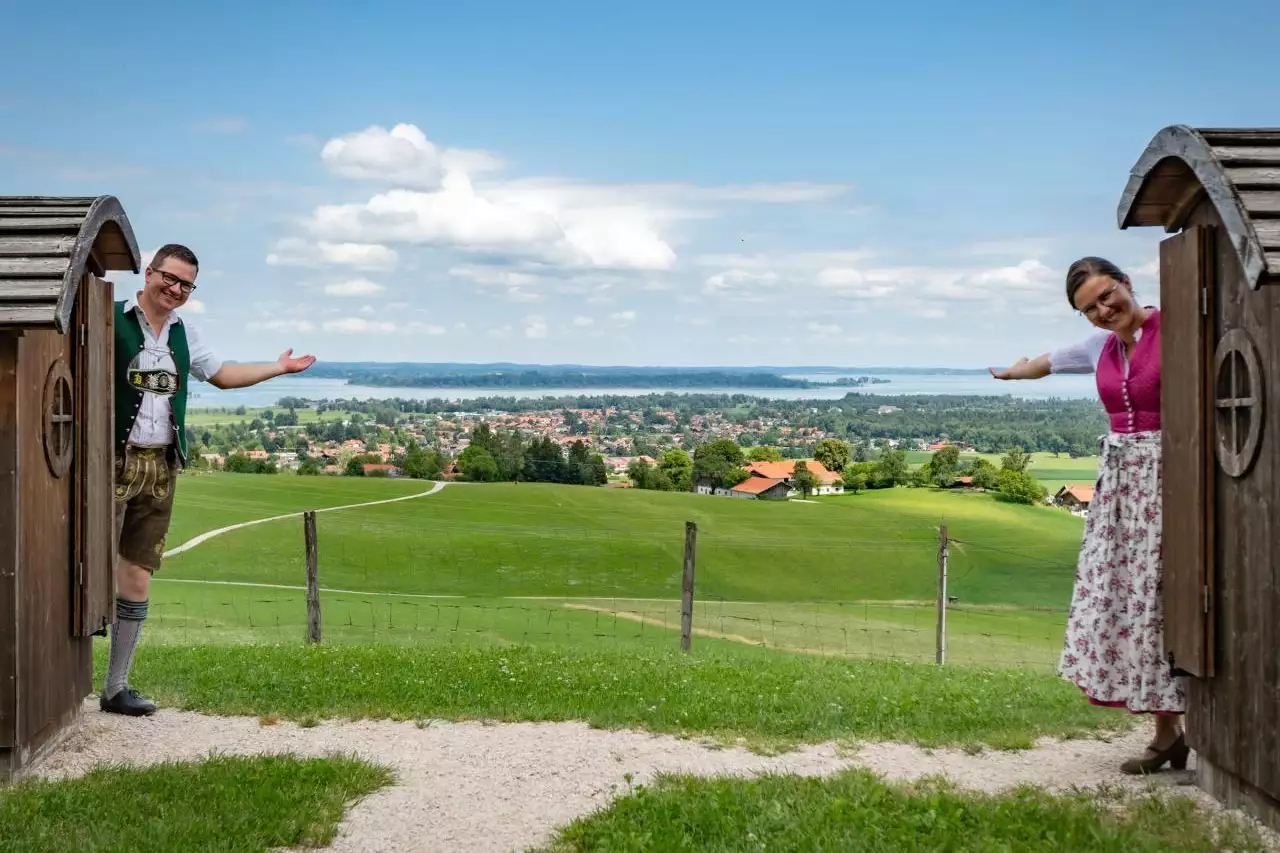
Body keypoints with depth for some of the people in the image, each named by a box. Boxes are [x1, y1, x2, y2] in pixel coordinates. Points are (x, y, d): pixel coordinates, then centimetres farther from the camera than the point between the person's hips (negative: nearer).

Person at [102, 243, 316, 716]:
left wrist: (280, 368, 31)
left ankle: (116, 687, 18)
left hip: (160, 468, 6)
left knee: (137, 579, 9)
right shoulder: (111, 320, -6)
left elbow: (221, 374, 28)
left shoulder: (184, 333, 16)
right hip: (113, 461, -6)